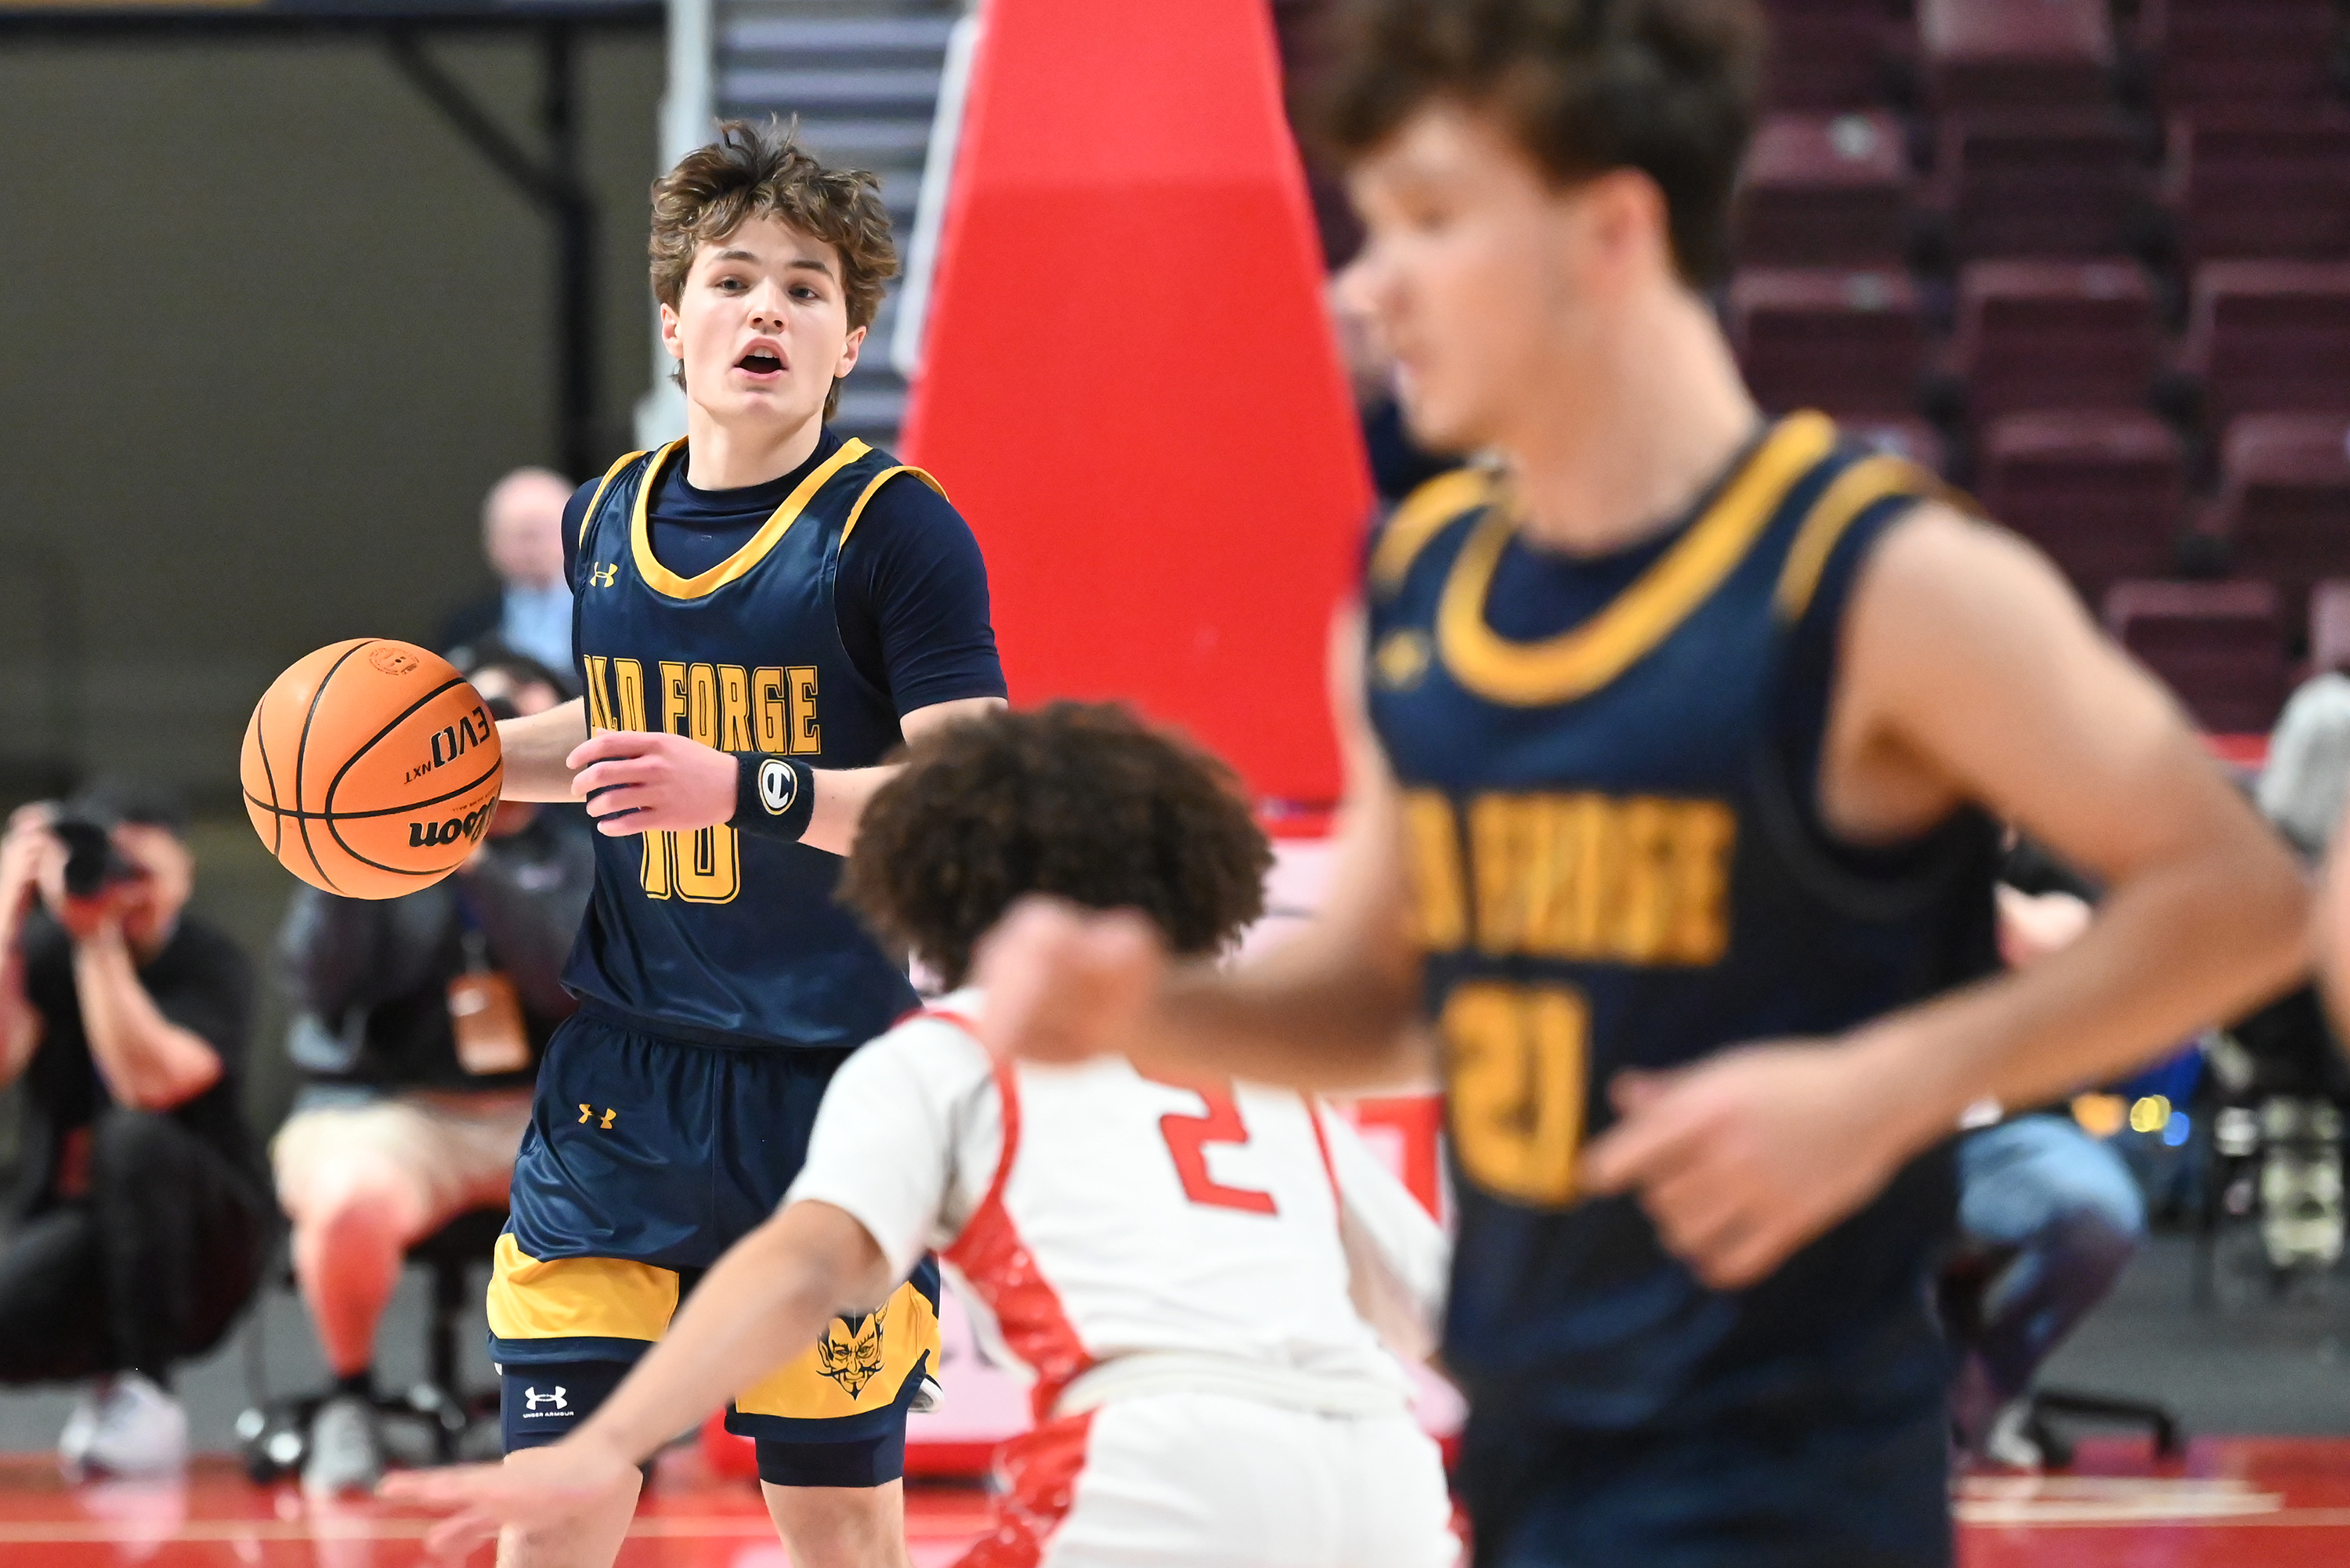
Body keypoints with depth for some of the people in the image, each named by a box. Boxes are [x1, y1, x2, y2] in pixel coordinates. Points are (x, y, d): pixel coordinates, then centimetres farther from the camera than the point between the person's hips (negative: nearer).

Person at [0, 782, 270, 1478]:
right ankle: (110, 1381, 3)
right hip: (71, 1227, 1)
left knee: (132, 1136, -34)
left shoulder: (211, 965, -9)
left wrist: (98, 938, -24)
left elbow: (148, 1083, -27)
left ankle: (145, 1395, -20)